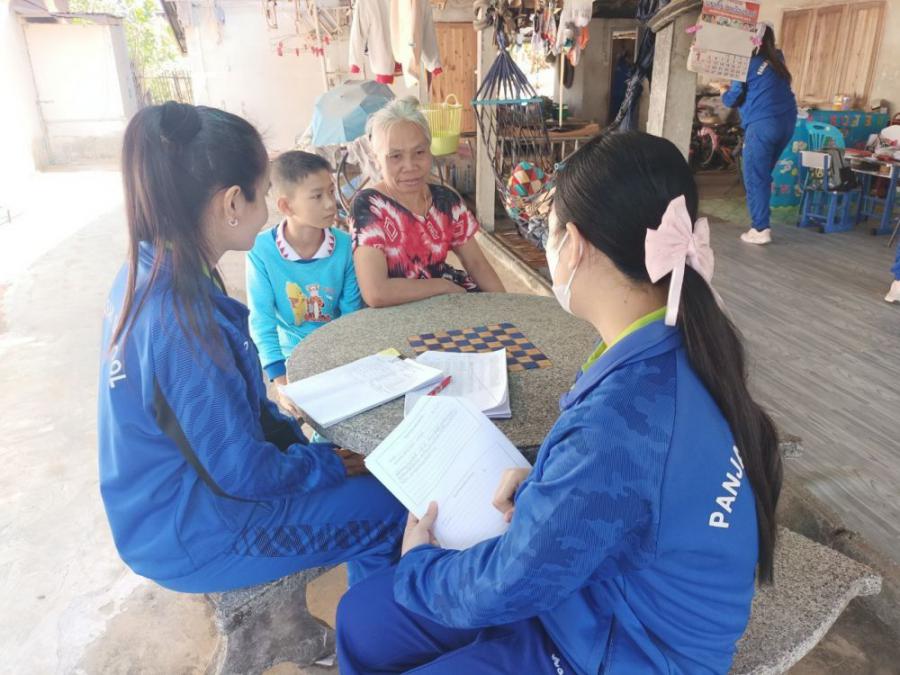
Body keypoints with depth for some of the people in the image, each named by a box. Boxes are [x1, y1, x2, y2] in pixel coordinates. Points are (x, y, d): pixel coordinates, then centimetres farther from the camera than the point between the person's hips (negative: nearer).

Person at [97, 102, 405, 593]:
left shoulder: (147, 273, -4)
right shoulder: (181, 319, -33)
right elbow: (240, 474, -25)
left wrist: (295, 436, 3)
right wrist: (324, 462, -10)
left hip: (175, 486, 9)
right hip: (186, 532, -8)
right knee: (389, 508, -5)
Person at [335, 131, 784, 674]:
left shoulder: (620, 424, -36)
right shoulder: (678, 350, -9)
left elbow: (506, 587, -22)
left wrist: (419, 563, -3)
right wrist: (542, 486, -6)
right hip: (603, 594, 7)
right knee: (363, 618, 10)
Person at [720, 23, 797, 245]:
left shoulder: (748, 64, -4)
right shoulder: (777, 59, 15)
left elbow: (732, 100, 2)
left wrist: (723, 90, 22)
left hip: (762, 125, -7)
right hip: (787, 122, 7)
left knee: (754, 178, -2)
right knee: (764, 174, 15)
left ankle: (760, 229, -4)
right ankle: (762, 224, 16)